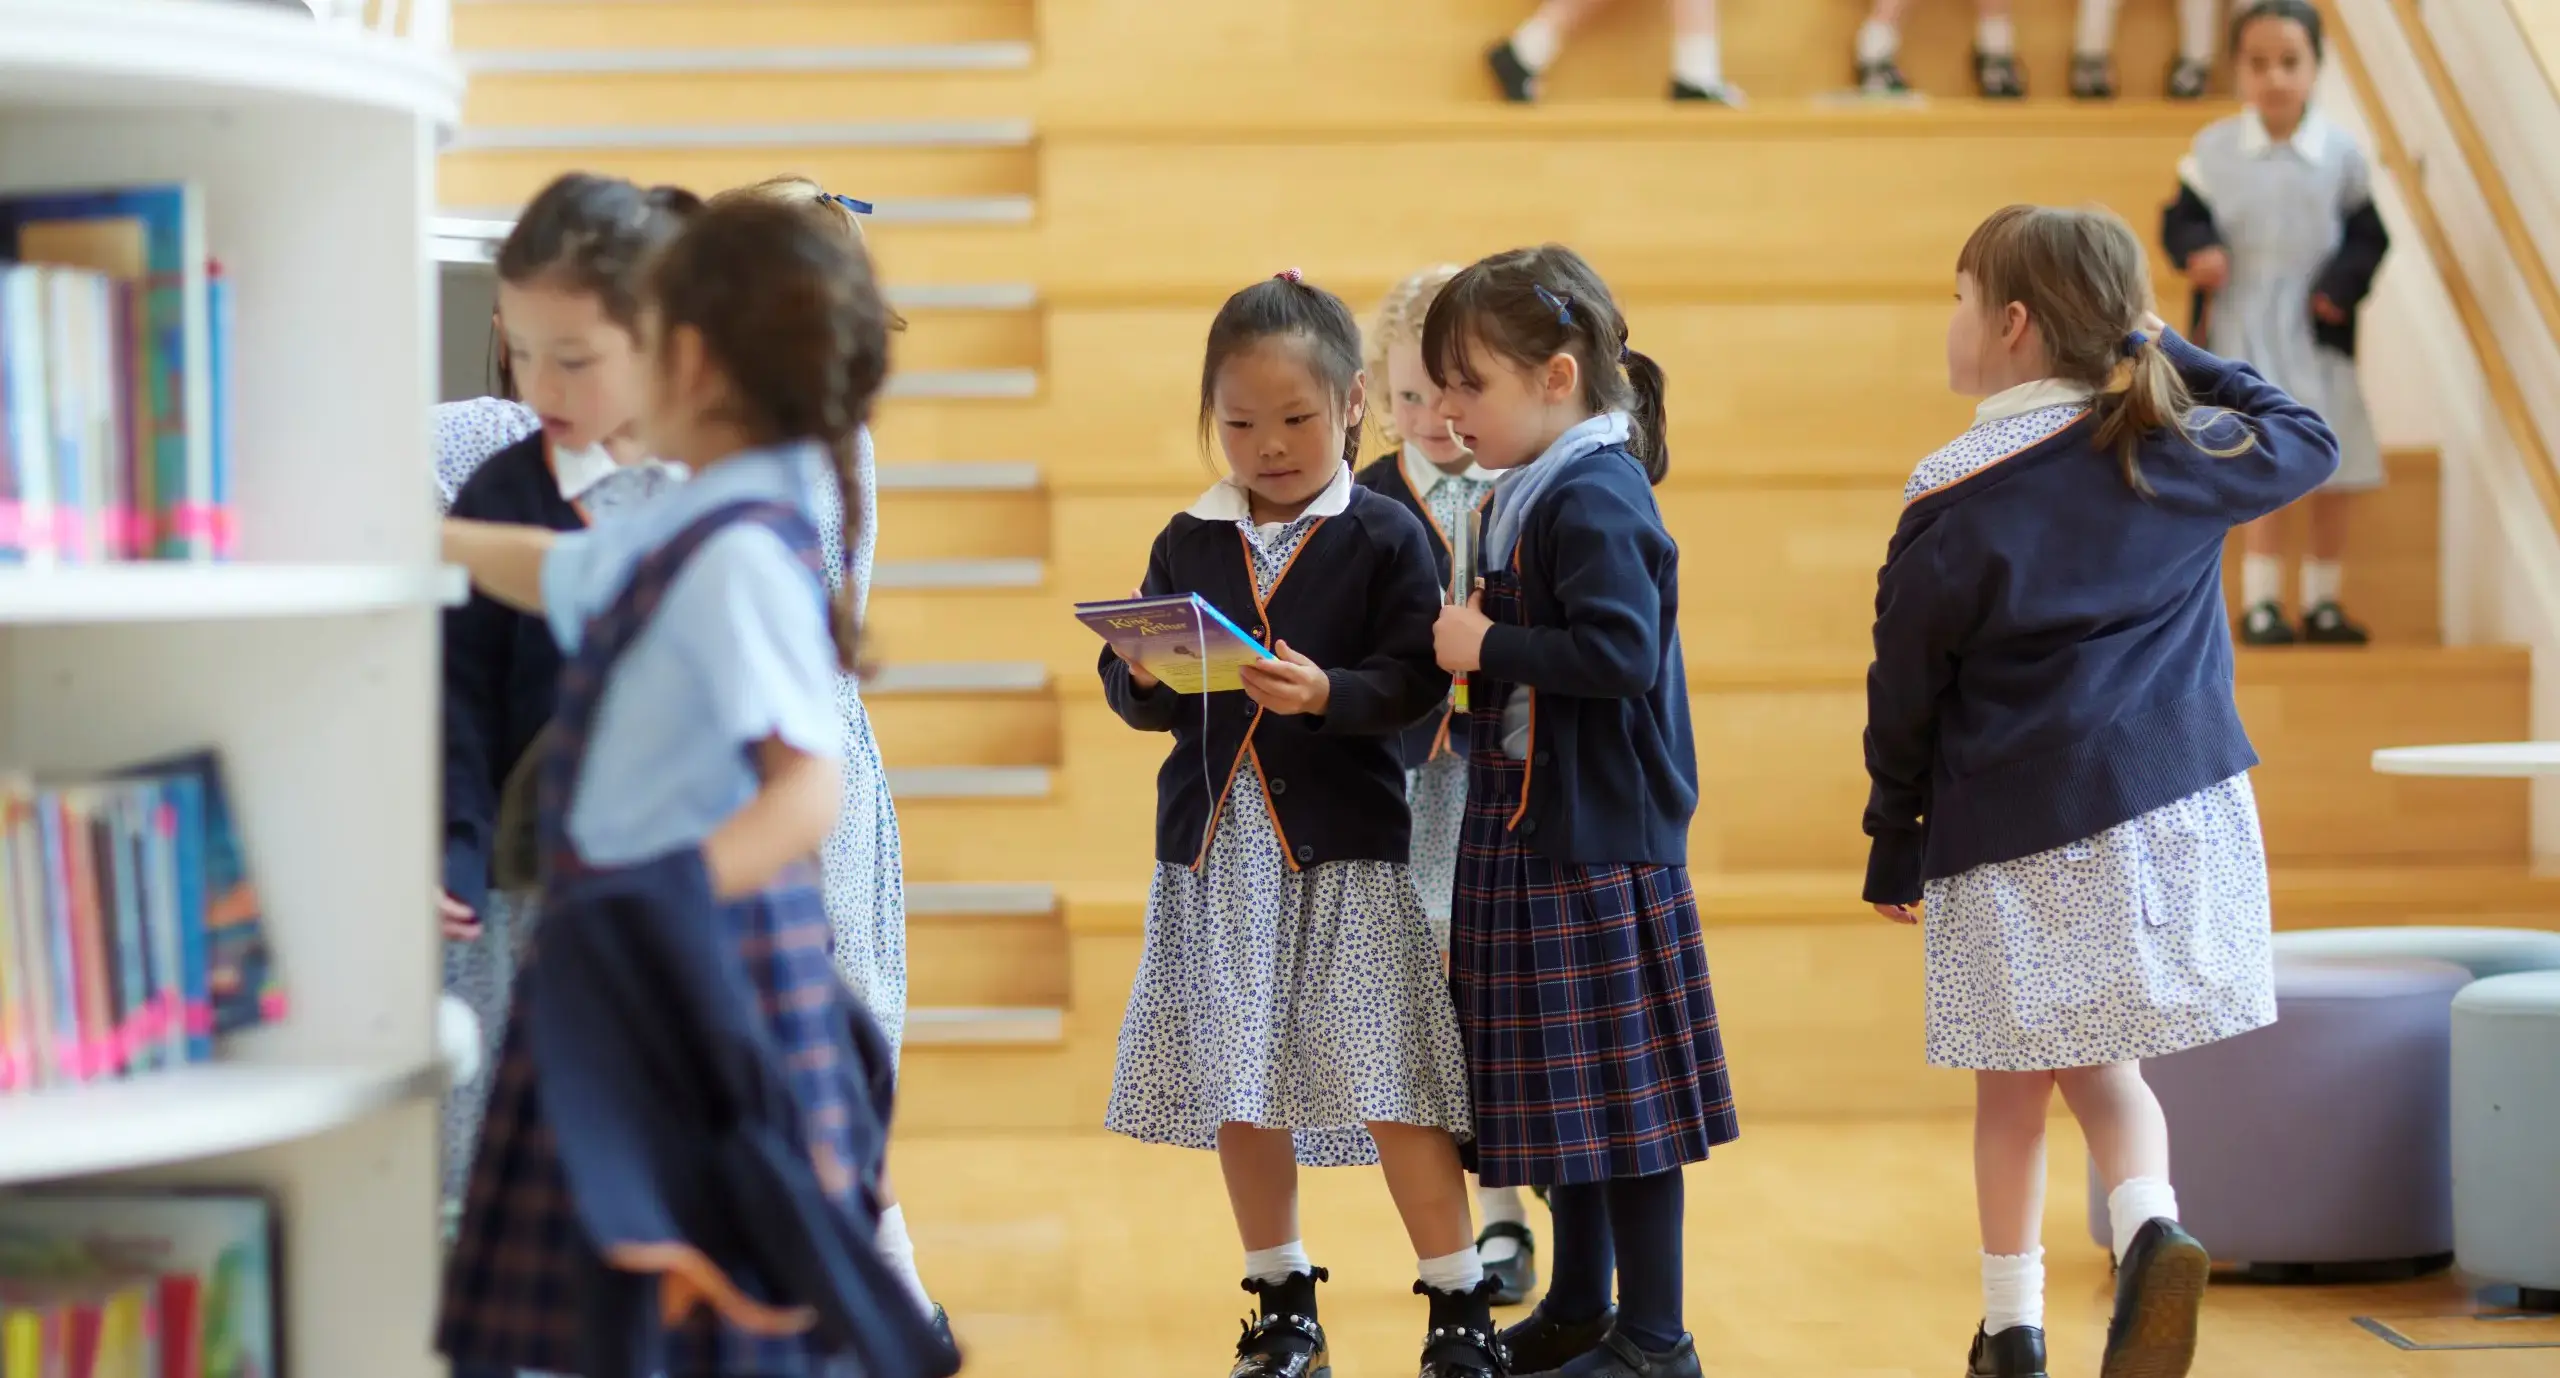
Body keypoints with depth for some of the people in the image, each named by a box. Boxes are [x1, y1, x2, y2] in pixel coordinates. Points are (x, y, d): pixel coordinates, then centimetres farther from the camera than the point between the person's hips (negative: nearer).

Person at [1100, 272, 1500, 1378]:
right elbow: (1134, 695, 9)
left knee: (1388, 1083, -6)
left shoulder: (1385, 536, -3)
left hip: (1346, 845, -4)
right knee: (1237, 1088, 9)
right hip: (1218, 842, 4)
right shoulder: (1188, 542, 8)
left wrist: (1327, 693, -27)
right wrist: (1142, 677, -13)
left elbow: (1416, 682, -11)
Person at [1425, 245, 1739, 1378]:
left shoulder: (1594, 499, -16)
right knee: (1559, 1085, 16)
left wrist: (1487, 647, -19)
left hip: (1602, 845, -10)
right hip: (1540, 831, 10)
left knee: (1619, 1089, -3)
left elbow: (1622, 653, -26)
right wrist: (1474, 652, 3)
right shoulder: (1534, 496, 13)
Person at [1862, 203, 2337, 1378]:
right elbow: (2306, 442, 22)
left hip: (2012, 837, -3)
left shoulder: (1951, 503, -9)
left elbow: (1905, 694, -3)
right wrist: (2173, 354, 19)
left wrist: (1894, 843, 9)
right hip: (2172, 809, 3)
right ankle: (2148, 1224, -17)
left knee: (2013, 1083, 11)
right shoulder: (2181, 453, 1)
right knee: (2096, 1059, 11)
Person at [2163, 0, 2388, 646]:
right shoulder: (2215, 150, -4)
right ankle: (2261, 599, 6)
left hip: (2317, 332, 2)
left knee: (2336, 469, 7)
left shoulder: (2340, 152, -3)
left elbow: (2369, 236, 2)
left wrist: (2341, 286, -13)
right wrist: (2198, 250, -19)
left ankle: (2324, 599, 20)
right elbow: (2181, 221, 2)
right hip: (2242, 331, -2)